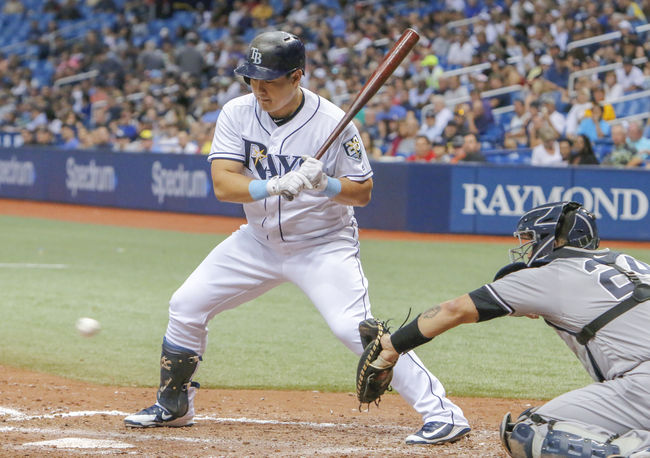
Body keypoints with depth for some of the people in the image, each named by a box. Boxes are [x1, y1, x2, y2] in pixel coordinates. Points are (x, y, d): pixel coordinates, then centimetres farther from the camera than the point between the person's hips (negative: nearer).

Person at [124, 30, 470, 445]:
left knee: (355, 328, -23)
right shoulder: (237, 114, -9)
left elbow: (363, 193, -12)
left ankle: (443, 412, -21)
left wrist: (325, 185, -33)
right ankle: (173, 406, 25)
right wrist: (273, 186, -37)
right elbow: (223, 183, -19)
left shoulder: (332, 123, -19)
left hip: (325, 244, -5)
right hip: (260, 239, 5)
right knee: (186, 305, 3)